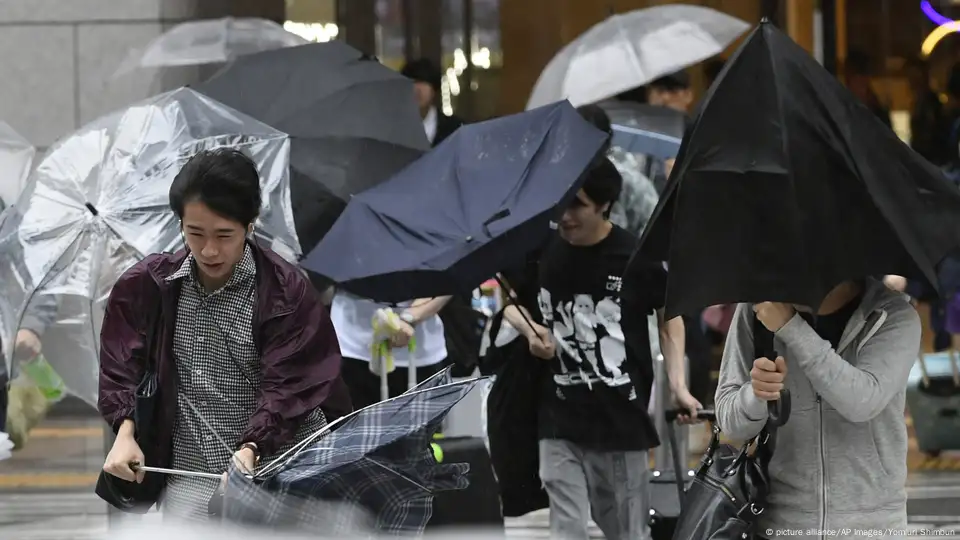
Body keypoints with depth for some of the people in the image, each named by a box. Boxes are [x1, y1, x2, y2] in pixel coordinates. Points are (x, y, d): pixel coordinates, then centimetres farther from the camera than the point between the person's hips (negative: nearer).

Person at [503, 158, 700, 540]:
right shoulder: (542, 252, 1)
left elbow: (669, 318, 8)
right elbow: (510, 301, 19)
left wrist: (677, 383, -4)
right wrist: (530, 330, -2)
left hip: (622, 421, -1)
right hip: (560, 423, 1)